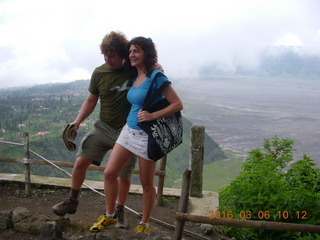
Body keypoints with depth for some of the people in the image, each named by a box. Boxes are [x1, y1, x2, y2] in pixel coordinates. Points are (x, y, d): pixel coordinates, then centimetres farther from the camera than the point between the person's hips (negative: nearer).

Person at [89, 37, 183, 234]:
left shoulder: (156, 77, -15)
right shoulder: (135, 77, 8)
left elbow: (178, 104, -16)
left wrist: (152, 116, -25)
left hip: (146, 135, -7)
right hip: (129, 130, 7)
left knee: (146, 184, 7)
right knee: (109, 173, 5)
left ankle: (145, 224, 26)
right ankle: (109, 215, 26)